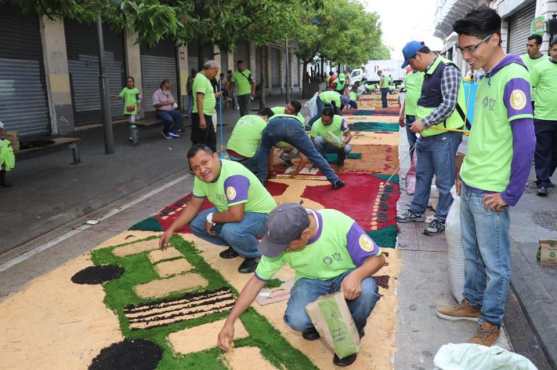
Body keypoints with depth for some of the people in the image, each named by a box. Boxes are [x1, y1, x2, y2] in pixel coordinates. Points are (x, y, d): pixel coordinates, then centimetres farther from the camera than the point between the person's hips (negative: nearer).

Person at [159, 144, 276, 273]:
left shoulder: (233, 176, -35)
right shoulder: (202, 176, -9)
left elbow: (236, 215, -41)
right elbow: (193, 205, 2)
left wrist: (211, 218, -21)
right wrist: (171, 229, -7)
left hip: (261, 214, -8)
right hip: (235, 211, 8)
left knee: (231, 230, -36)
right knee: (196, 224, -2)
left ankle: (256, 255, -4)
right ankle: (237, 246, 15)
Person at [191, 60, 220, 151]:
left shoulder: (205, 79, 16)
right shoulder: (201, 79, -17)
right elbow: (199, 99, -26)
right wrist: (201, 118, -30)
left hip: (207, 115, 11)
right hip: (202, 116, -11)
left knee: (212, 140, 18)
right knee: (199, 142, -4)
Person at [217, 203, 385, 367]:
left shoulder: (340, 224, -31)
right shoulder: (282, 239, -22)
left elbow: (377, 258, -19)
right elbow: (257, 280, -11)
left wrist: (356, 275, -41)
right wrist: (230, 321, -11)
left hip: (345, 277, -1)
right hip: (311, 281, 1)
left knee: (366, 290, -34)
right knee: (296, 320, -28)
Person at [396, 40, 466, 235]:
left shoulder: (447, 70, -15)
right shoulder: (428, 72, 12)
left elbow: (449, 105, -22)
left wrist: (424, 122, -21)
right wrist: (420, 124, 13)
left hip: (444, 136, -9)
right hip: (426, 135, 9)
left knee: (444, 181, 3)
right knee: (422, 175, 19)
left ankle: (440, 219, 16)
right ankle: (416, 211, 32)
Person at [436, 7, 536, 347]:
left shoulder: (513, 77, -17)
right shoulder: (487, 78, 9)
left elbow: (525, 141, -21)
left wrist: (511, 194, -16)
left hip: (490, 192, -8)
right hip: (470, 186, 8)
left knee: (495, 262, 7)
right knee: (472, 253, 20)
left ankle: (491, 324, 22)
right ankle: (473, 304, 37)